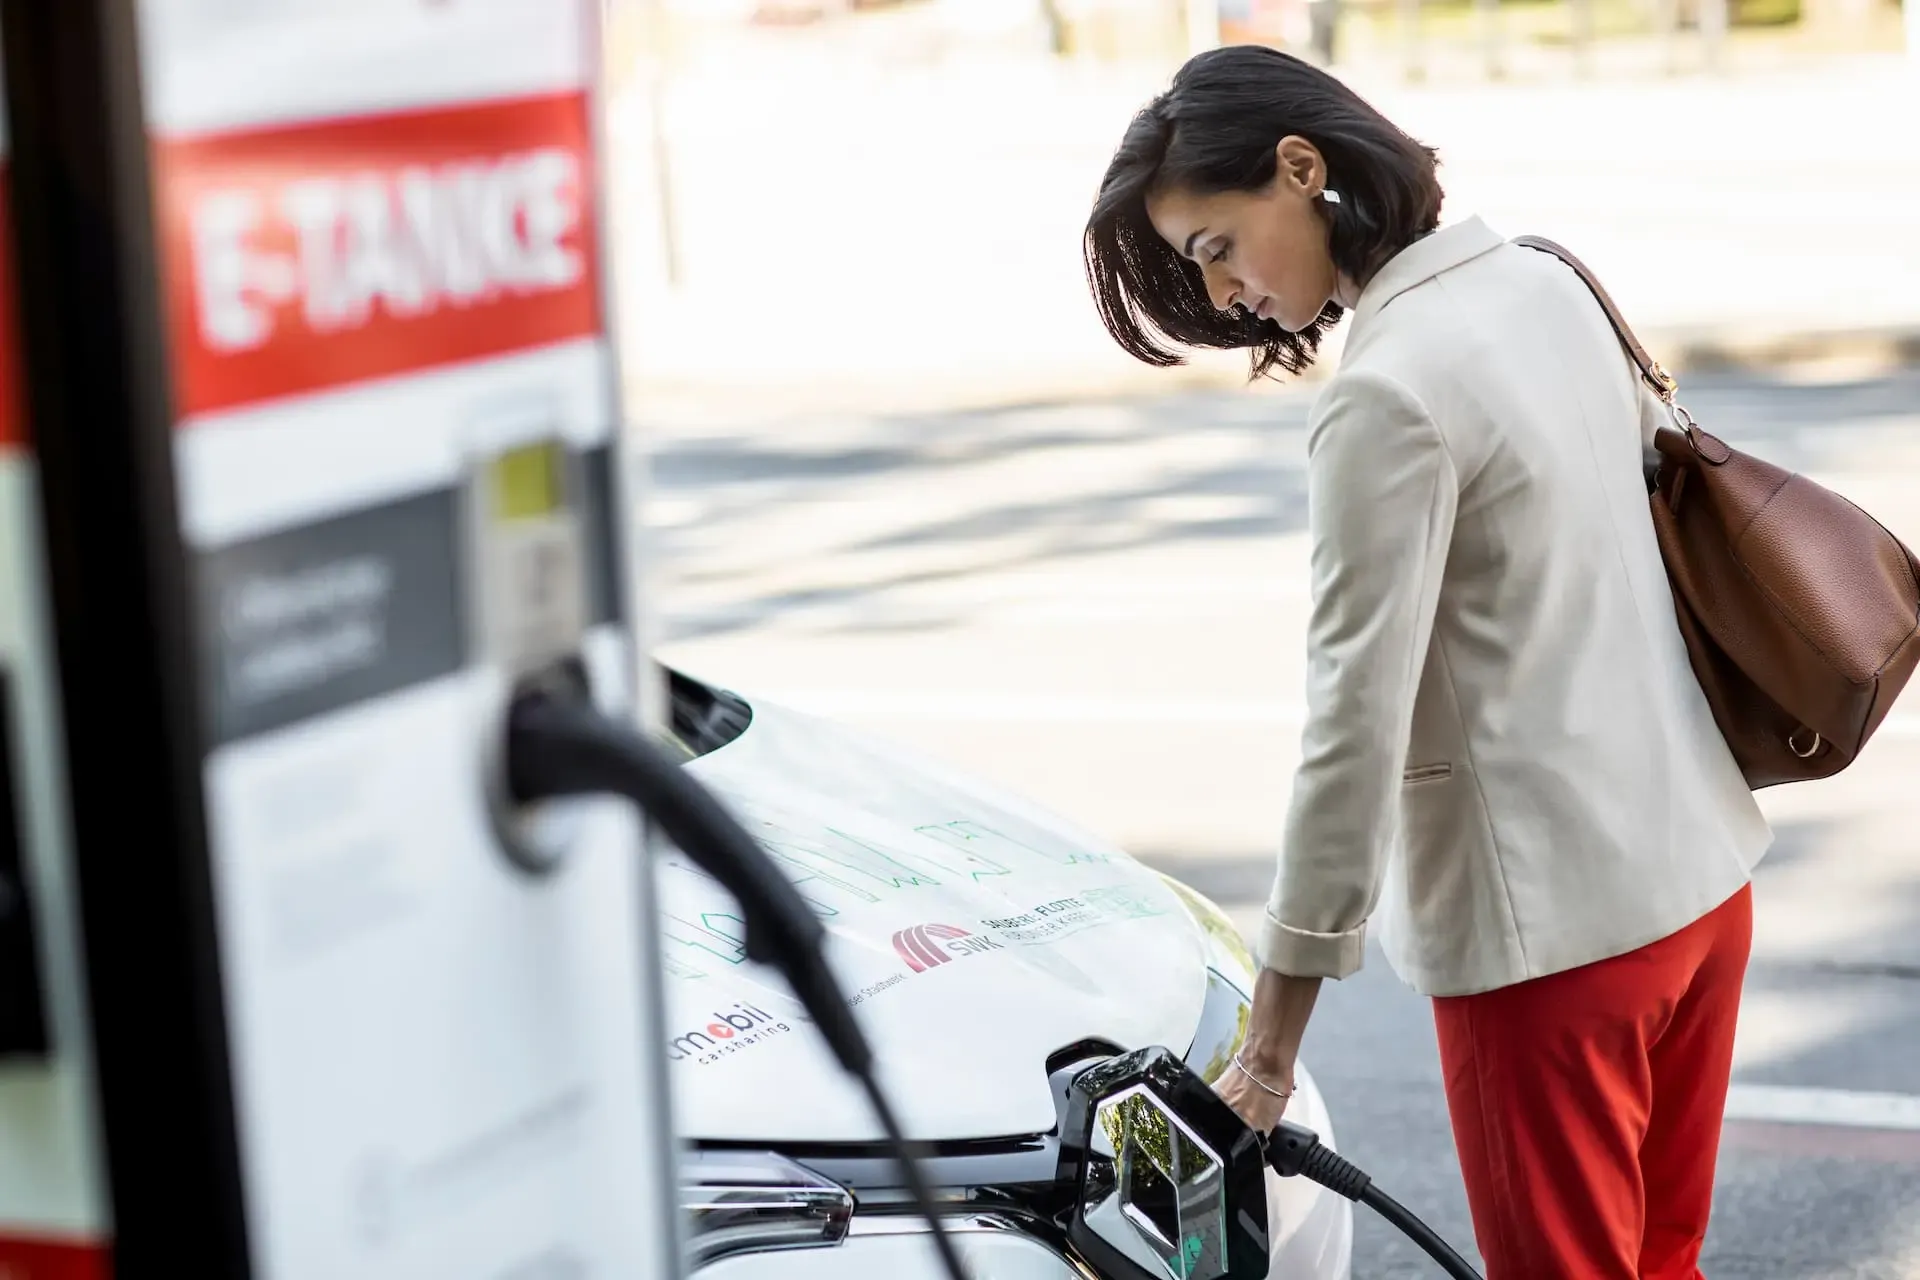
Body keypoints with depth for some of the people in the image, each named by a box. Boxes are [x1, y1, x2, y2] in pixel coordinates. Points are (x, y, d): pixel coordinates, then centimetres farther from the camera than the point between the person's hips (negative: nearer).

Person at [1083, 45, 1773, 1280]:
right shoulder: (1545, 282, 6)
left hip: (1555, 923, -8)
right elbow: (1671, 474, 17)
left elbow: (1358, 727, -20)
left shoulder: (1389, 395, -19)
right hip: (1701, 868, 8)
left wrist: (1273, 1043, -14)